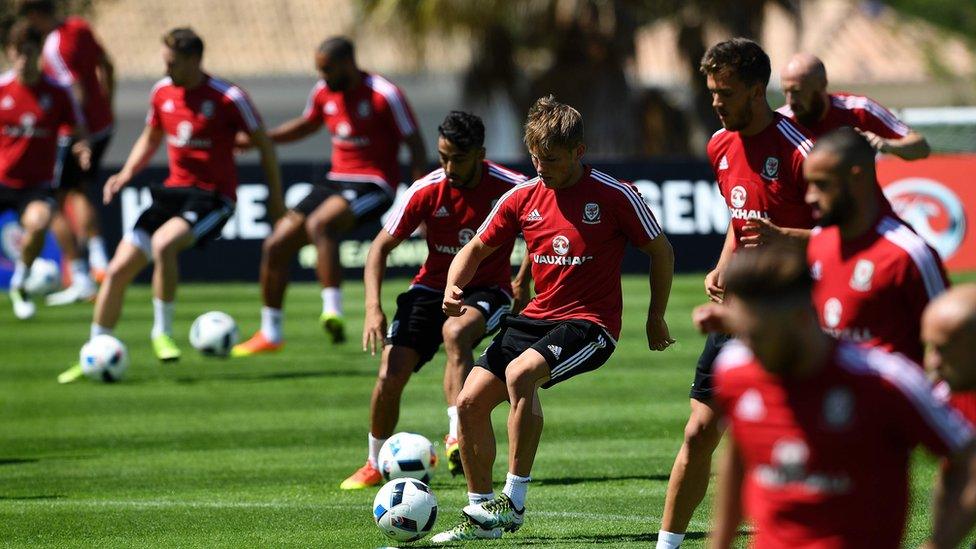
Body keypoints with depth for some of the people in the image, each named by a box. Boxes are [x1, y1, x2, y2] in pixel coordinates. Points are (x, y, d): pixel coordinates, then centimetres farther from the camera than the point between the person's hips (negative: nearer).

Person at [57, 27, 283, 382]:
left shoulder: (228, 99, -13)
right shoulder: (162, 92, 4)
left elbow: (263, 143, -2)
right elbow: (150, 139, 21)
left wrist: (275, 195, -1)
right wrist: (127, 173, 4)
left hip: (213, 197, -6)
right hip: (174, 190, 6)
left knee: (162, 244, -34)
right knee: (118, 269, -2)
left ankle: (162, 332, -15)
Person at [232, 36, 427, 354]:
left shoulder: (384, 95, -13)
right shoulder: (324, 92, 7)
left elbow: (414, 144, -11)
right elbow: (307, 125, 27)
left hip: (373, 187, -8)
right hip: (335, 181, 8)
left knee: (319, 225, -36)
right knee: (276, 246, 1)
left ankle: (333, 312, -38)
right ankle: (270, 334, 15)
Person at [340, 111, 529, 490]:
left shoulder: (511, 188, -14)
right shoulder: (427, 191, -11)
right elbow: (381, 246, -5)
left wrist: (524, 282, 9)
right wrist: (374, 308, -17)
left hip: (487, 291, -2)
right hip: (433, 288, 2)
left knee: (456, 331, -37)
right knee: (391, 373, -13)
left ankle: (458, 437, -36)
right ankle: (375, 464, 10)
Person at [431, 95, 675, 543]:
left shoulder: (614, 196, -9)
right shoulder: (522, 198, 4)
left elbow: (661, 251, 3)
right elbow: (476, 250, 14)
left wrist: (656, 318, 5)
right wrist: (453, 290, -5)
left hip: (590, 323, -6)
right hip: (536, 317, 6)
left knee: (520, 373, -32)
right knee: (470, 401, -6)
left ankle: (514, 500, -24)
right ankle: (481, 514, 8)